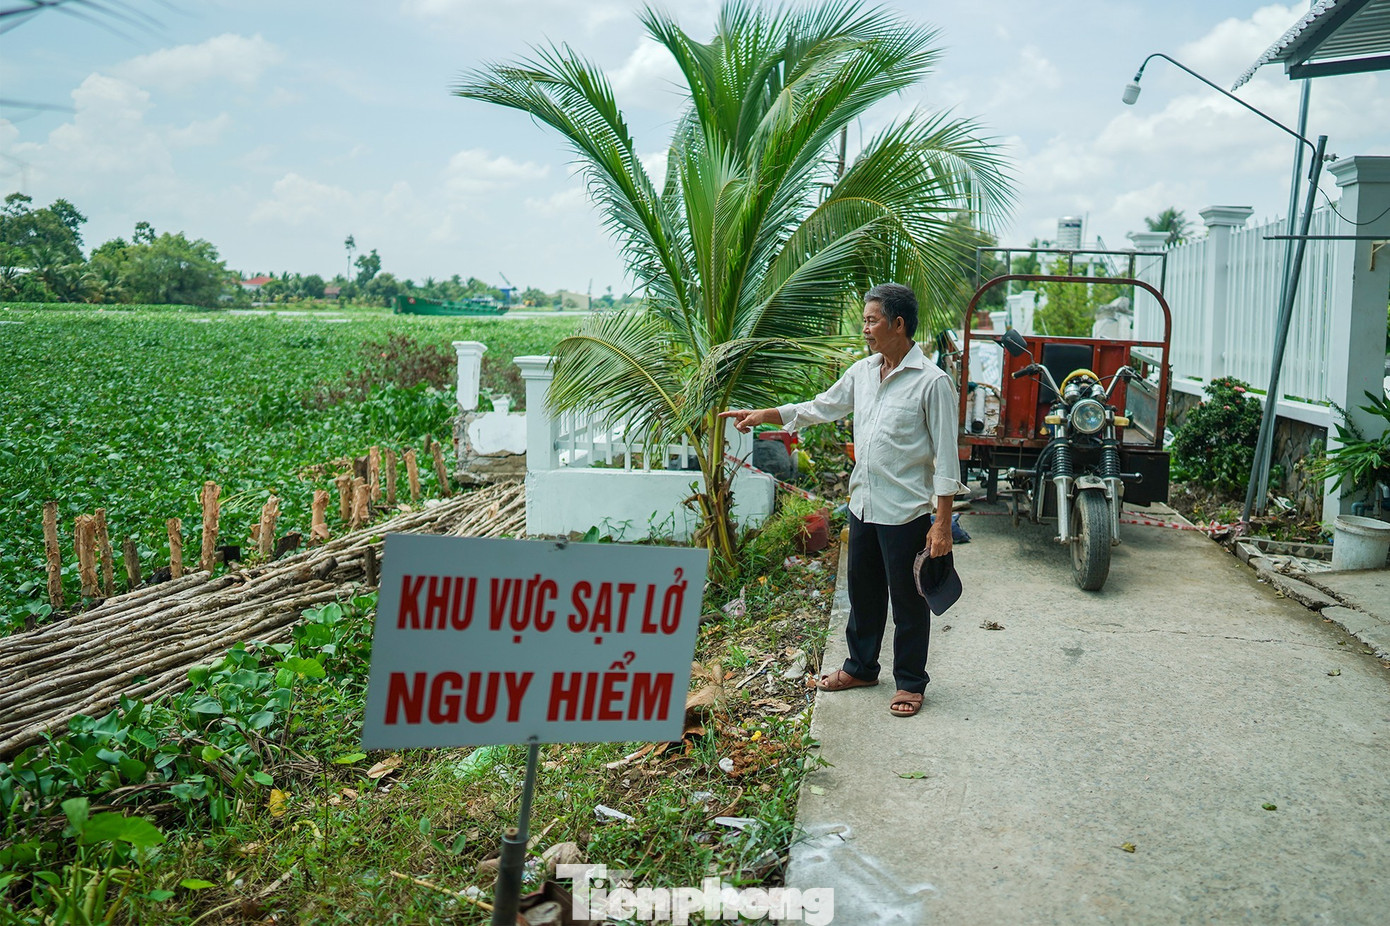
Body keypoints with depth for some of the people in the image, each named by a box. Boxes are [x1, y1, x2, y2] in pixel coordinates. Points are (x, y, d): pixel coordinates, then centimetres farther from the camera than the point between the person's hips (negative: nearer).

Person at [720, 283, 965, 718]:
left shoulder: (931, 382, -14)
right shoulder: (863, 372, 7)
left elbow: (946, 458, -14)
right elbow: (820, 408, 19)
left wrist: (943, 523, -16)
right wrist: (761, 415, 14)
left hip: (905, 511, -7)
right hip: (862, 505, 7)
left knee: (907, 601, 6)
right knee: (863, 592, 19)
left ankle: (910, 682, 22)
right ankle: (861, 667, 36)